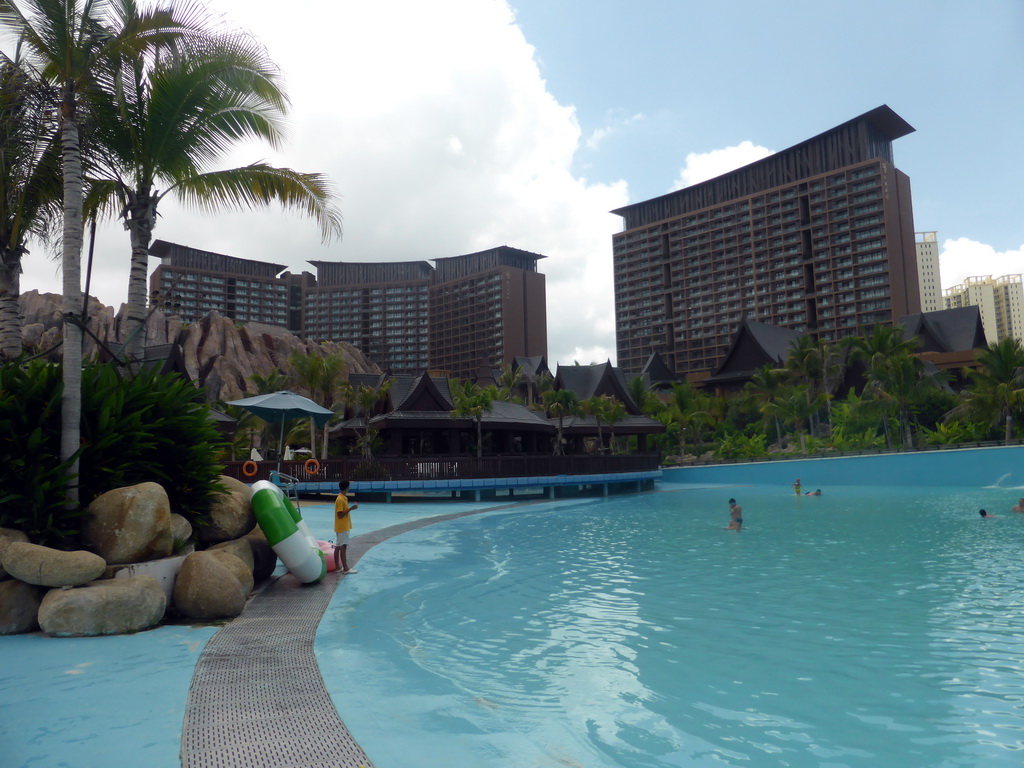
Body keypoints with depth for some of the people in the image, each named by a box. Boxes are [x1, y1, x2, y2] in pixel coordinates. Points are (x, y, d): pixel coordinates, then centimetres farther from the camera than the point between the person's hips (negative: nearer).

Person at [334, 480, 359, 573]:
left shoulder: (343, 498, 12)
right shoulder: (340, 500, -18)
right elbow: (340, 515, -20)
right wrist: (351, 508, -21)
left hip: (344, 527, 10)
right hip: (342, 527, -10)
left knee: (338, 547, 11)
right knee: (342, 547, -6)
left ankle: (337, 567, 16)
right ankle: (345, 568, -3)